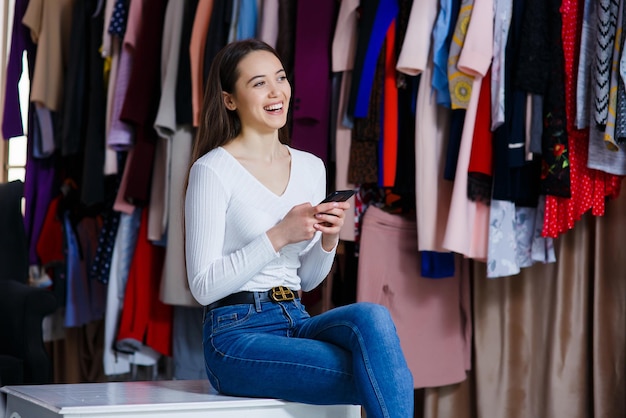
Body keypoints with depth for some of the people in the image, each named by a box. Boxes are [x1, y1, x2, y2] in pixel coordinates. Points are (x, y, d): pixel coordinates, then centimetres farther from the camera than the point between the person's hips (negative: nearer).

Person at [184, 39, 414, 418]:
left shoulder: (311, 167, 12)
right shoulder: (212, 170, -7)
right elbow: (203, 286, -11)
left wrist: (329, 239, -4)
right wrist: (279, 236, -18)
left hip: (299, 323, 6)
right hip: (238, 335, -6)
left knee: (372, 316, -29)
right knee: (380, 381, -26)